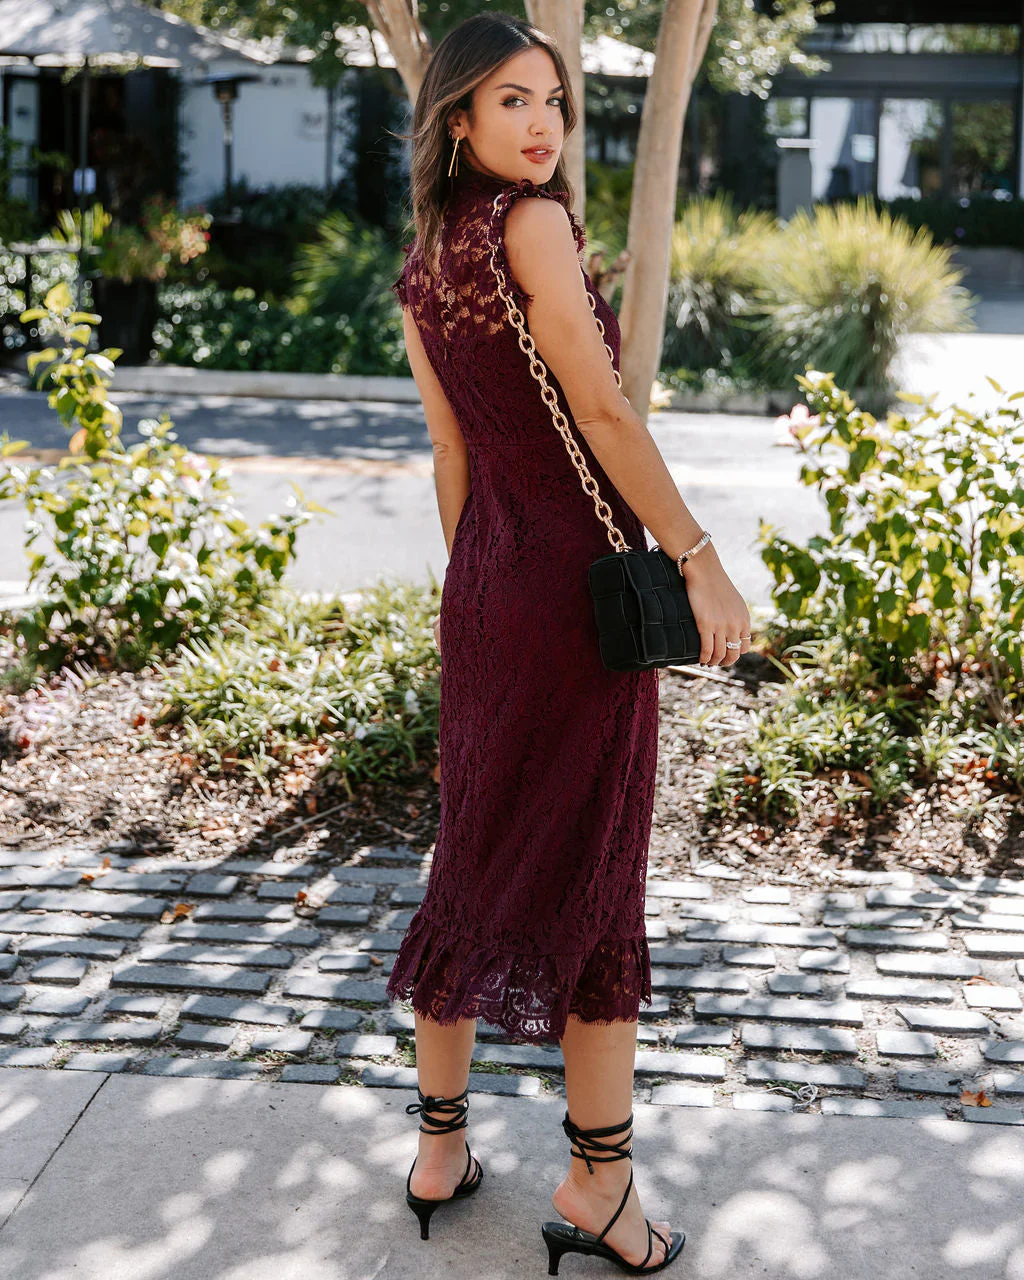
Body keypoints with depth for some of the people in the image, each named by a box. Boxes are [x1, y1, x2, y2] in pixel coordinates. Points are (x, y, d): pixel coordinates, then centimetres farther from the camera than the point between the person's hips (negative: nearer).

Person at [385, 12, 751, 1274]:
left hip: (483, 586, 8)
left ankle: (440, 1145, 27)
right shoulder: (532, 222, -12)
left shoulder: (419, 270, 10)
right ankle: (598, 1179, 14)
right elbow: (601, 409, -18)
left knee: (474, 859, 16)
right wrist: (701, 561, -16)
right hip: (579, 576, -8)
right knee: (590, 872, 2)